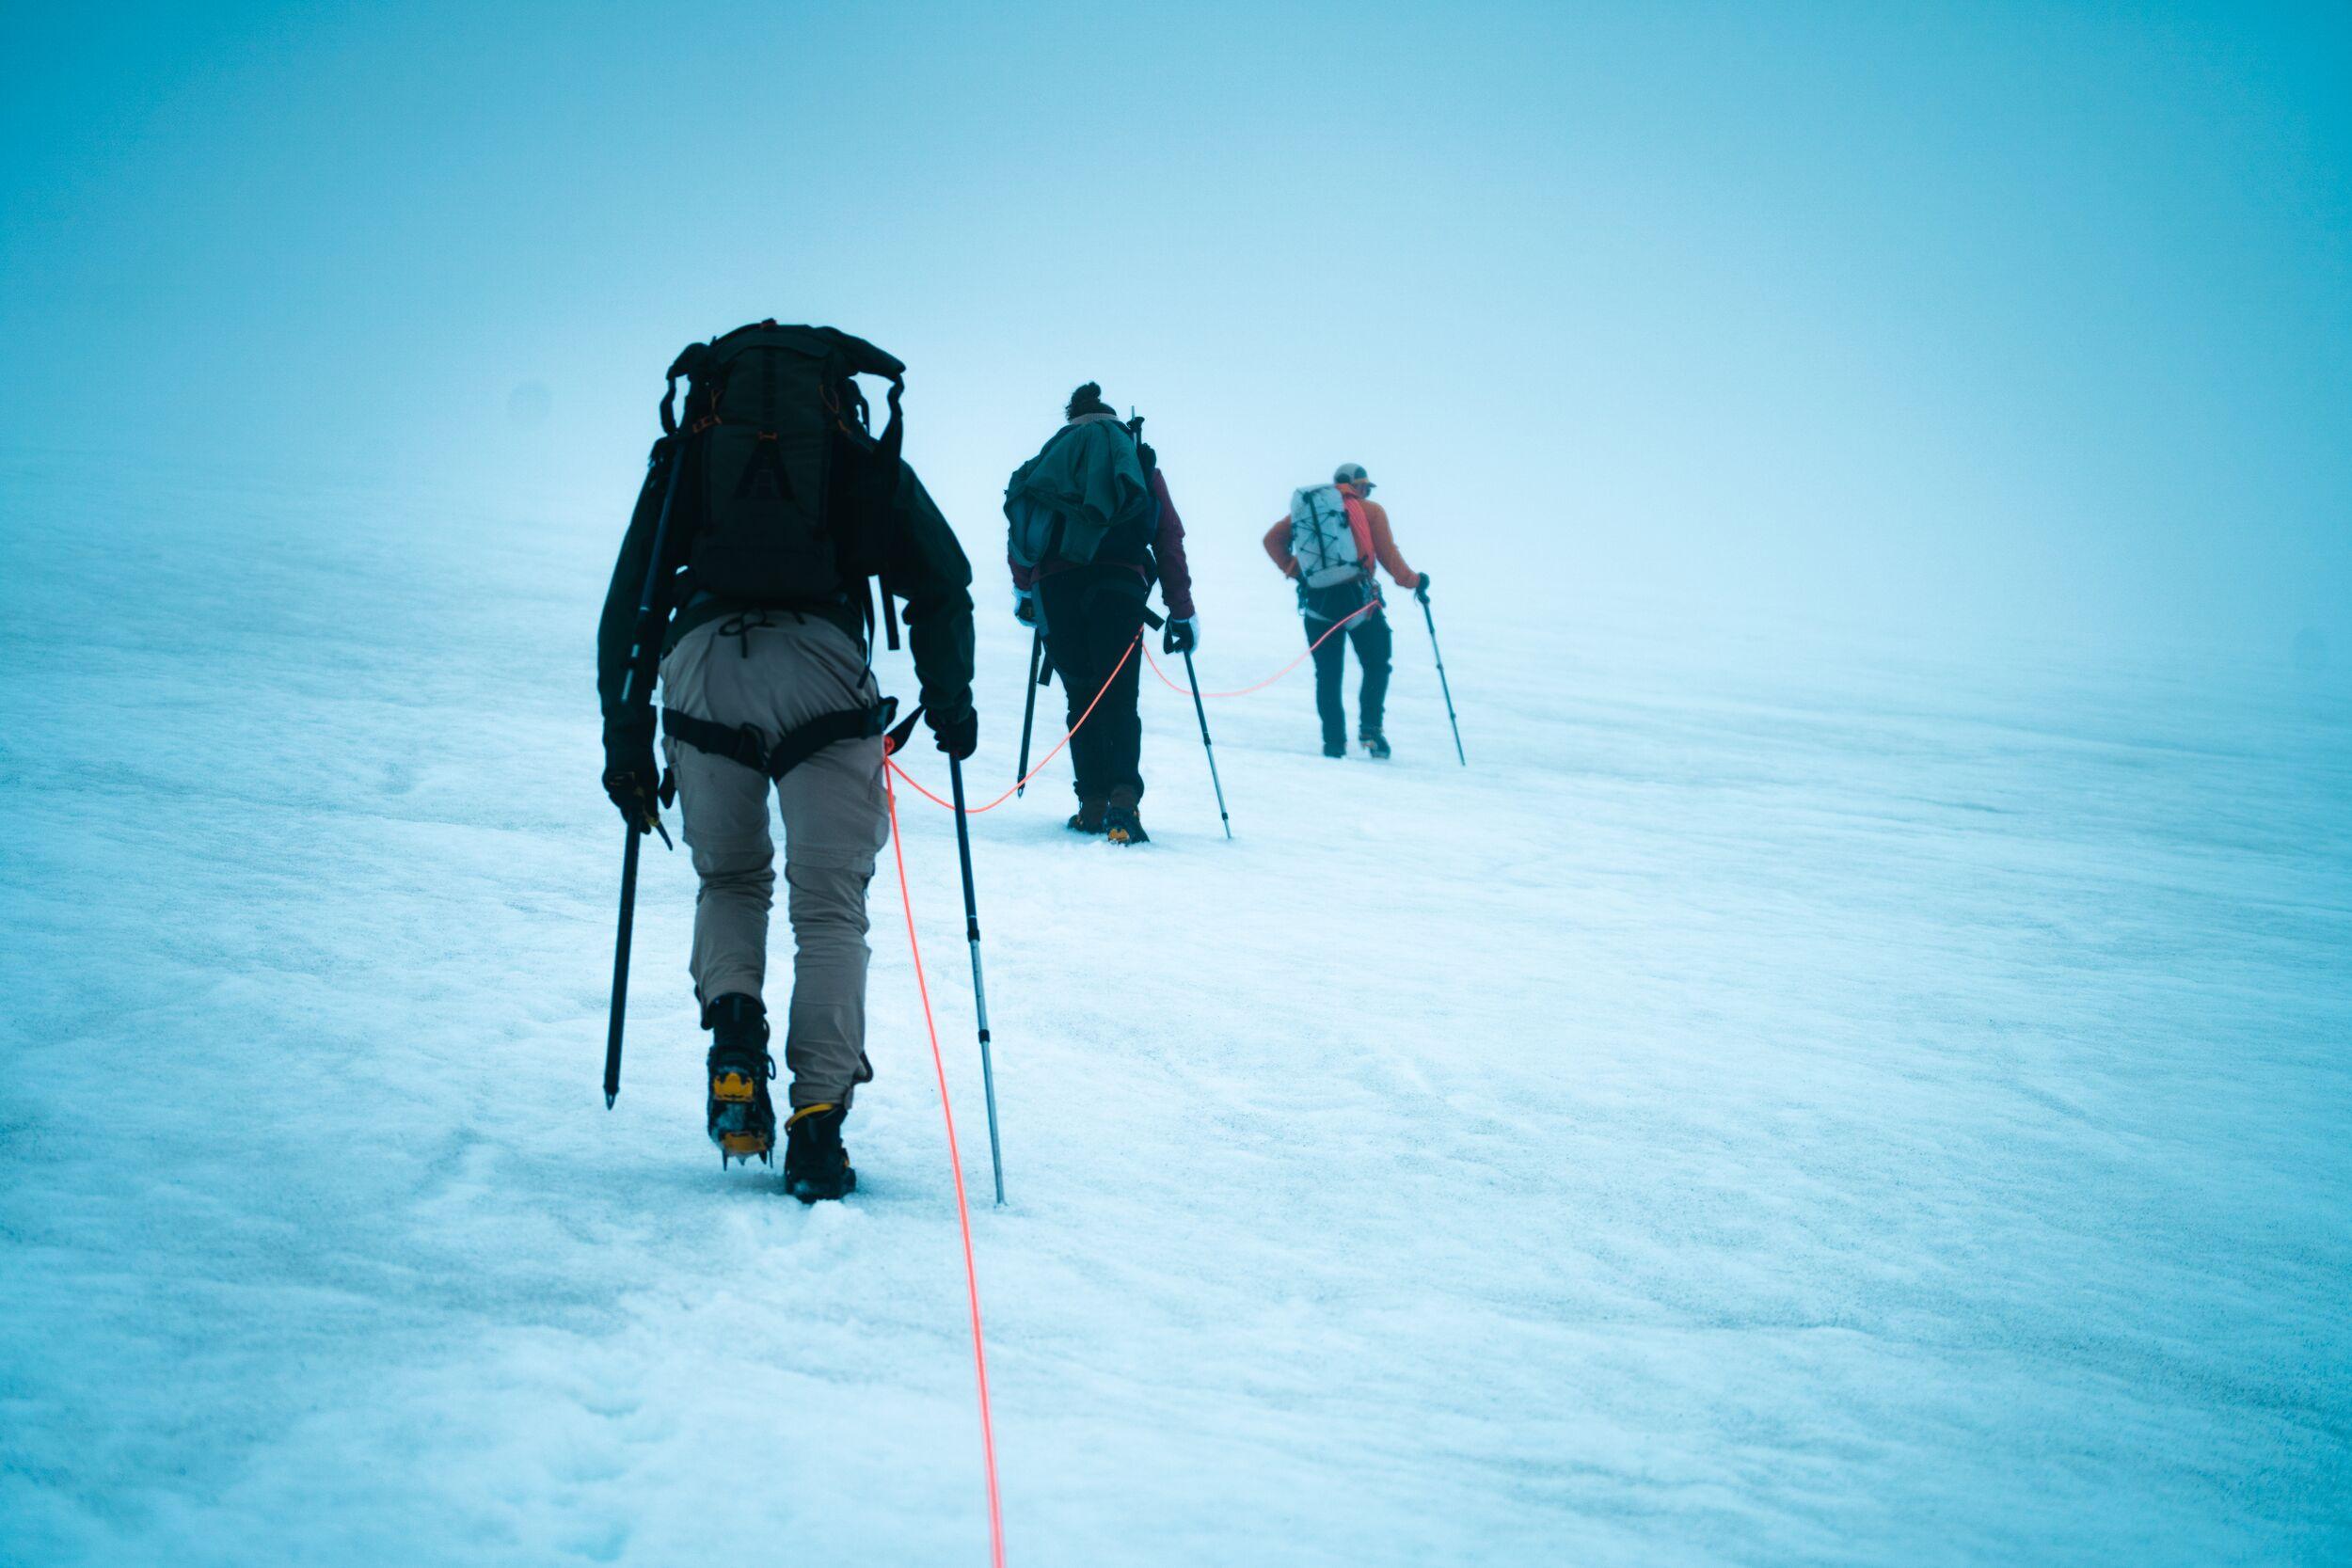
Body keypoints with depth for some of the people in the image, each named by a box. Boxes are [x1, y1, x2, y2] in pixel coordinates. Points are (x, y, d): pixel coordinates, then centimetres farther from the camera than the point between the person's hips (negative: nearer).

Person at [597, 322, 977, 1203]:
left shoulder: (689, 451, 25)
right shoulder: (866, 459, 22)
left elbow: (631, 593, 19)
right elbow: (940, 584, 13)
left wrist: (625, 733, 20)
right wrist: (948, 701, 24)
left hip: (701, 664, 1)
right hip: (823, 664, -1)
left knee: (730, 876, 22)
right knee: (829, 904, 5)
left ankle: (733, 1029, -3)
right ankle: (817, 1115, -6)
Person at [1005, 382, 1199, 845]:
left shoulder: (1050, 458, 22)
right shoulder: (1139, 462, 20)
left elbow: (1020, 536, 18)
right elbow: (1170, 538, 13)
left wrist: (1023, 591, 34)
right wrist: (1182, 612, 16)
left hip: (1055, 583, 1)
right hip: (1120, 582, -1)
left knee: (1082, 699, 11)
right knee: (1118, 699, -4)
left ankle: (1093, 805, 3)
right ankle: (1123, 801, -23)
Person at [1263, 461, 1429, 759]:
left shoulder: (1304, 508, 15)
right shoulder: (1370, 510, 5)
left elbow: (1273, 539, 9)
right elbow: (1389, 556, 1)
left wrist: (1295, 572, 11)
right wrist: (1414, 581, 15)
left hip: (1317, 602, 3)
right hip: (1358, 598, -3)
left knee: (1327, 675, 11)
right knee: (1377, 667, 14)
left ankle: (1334, 744, 6)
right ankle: (1370, 729, -2)